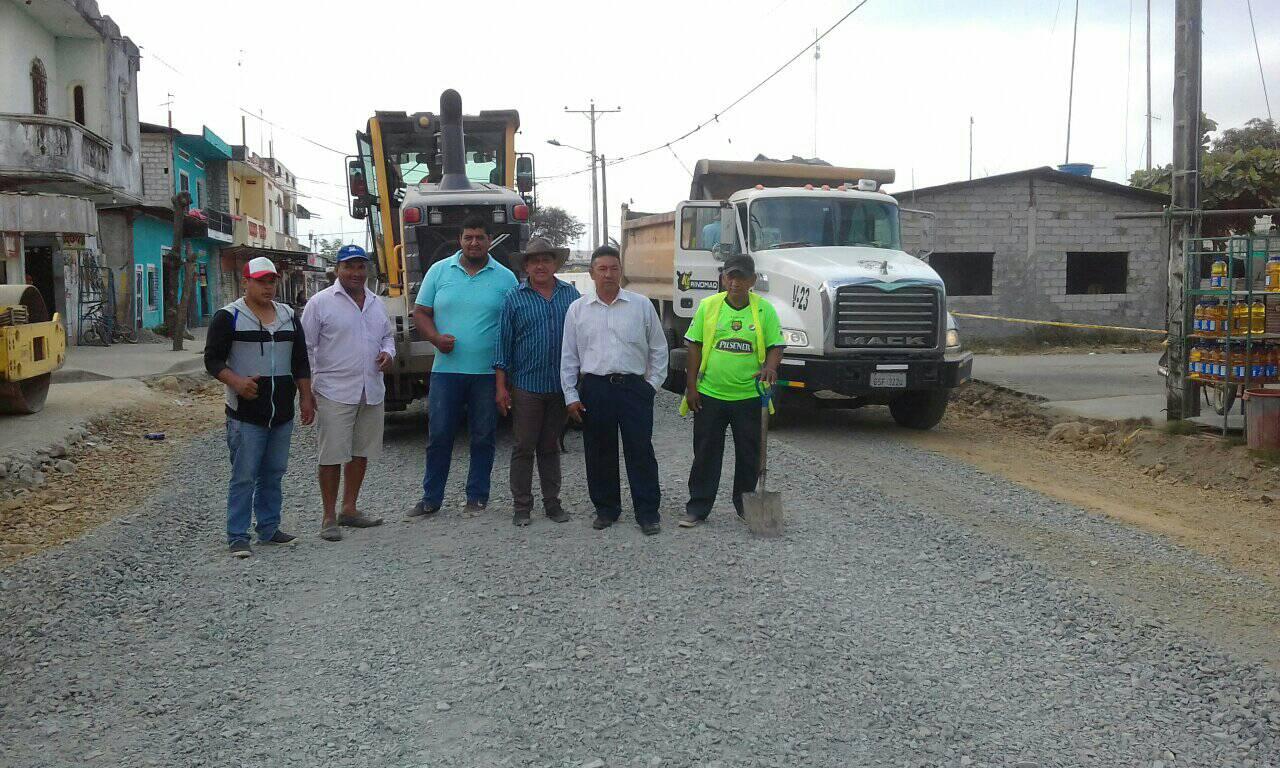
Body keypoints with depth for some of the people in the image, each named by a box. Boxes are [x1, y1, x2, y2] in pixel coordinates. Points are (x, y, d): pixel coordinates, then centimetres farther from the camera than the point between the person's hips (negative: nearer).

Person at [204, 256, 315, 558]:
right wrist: (236, 381, -21)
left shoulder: (288, 316, 14)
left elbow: (300, 362, 18)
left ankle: (269, 529, 22)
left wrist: (306, 398, 12)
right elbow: (213, 359, -4)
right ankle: (237, 537, 0)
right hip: (246, 414, -5)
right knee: (244, 477, -5)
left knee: (273, 474, 12)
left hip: (282, 414, 5)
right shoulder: (228, 317, -2)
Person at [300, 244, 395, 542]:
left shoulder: (376, 303, 13)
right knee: (332, 456, -3)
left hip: (372, 392, 6)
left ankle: (349, 509, 27)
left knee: (361, 453, 14)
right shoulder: (321, 302, -6)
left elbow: (388, 335, 25)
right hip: (335, 392, -6)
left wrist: (388, 353, 2)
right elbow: (306, 347, -4)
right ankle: (329, 517, 6)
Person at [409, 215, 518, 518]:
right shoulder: (439, 271, 7)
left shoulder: (505, 278, 5)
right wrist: (436, 337, -11)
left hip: (488, 373, 0)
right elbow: (420, 313, 8)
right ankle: (431, 498, 13)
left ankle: (476, 497, 17)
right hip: (446, 369, 0)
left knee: (483, 438, 6)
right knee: (439, 436, 3)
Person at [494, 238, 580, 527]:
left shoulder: (571, 295, 6)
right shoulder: (514, 298, 0)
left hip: (561, 386, 2)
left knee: (550, 448, 12)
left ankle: (552, 503, 19)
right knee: (524, 448, 2)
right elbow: (503, 343, -1)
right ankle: (522, 506, 10)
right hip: (526, 385, -2)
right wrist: (501, 386, -5)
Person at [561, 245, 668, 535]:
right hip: (594, 389, 2)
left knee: (641, 452, 0)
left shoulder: (641, 305, 4)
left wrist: (653, 384, 2)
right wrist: (571, 396, 3)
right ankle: (606, 509, 21)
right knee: (599, 453, 8)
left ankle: (648, 512, 7)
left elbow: (658, 349, 9)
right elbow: (569, 356, 8)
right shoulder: (578, 309, 7)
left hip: (633, 388, -1)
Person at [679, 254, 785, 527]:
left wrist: (770, 366, -22)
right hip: (710, 394, 0)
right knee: (706, 453, 7)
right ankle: (698, 508, 16)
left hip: (749, 395, 0)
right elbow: (695, 346, 2)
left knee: (749, 454, 11)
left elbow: (775, 346, 0)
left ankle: (745, 505, 29)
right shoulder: (708, 306, -2)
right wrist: (691, 386, -1)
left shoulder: (764, 309, -2)